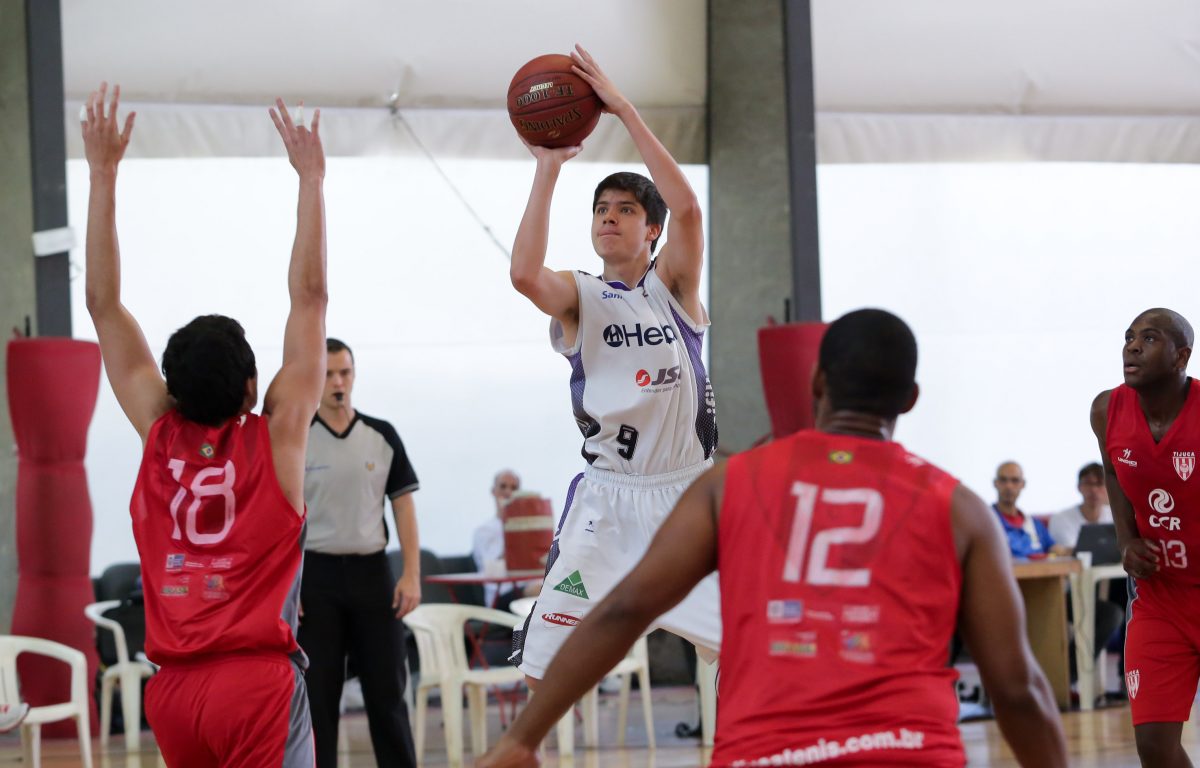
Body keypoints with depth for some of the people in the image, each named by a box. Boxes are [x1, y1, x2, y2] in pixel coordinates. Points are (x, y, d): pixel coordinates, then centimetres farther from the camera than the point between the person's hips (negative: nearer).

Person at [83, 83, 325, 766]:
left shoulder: (159, 433, 4)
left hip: (174, 686, 5)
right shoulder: (276, 436, -5)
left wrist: (104, 175, 8)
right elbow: (310, 297, -4)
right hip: (258, 679, -5)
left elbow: (104, 303, 7)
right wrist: (312, 178, -1)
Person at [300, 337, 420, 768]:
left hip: (372, 571, 2)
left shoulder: (382, 437, 5)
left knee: (387, 689, 3)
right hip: (316, 574, -2)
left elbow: (403, 506, 6)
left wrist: (412, 575, -3)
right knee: (317, 695, 0)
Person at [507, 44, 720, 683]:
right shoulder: (580, 297, 2)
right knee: (545, 662, -7)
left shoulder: (674, 284, 3)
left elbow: (686, 206, -17)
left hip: (690, 489, 0)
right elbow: (524, 273, -23)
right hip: (608, 494, 0)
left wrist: (623, 110, -19)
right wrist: (547, 170, -19)